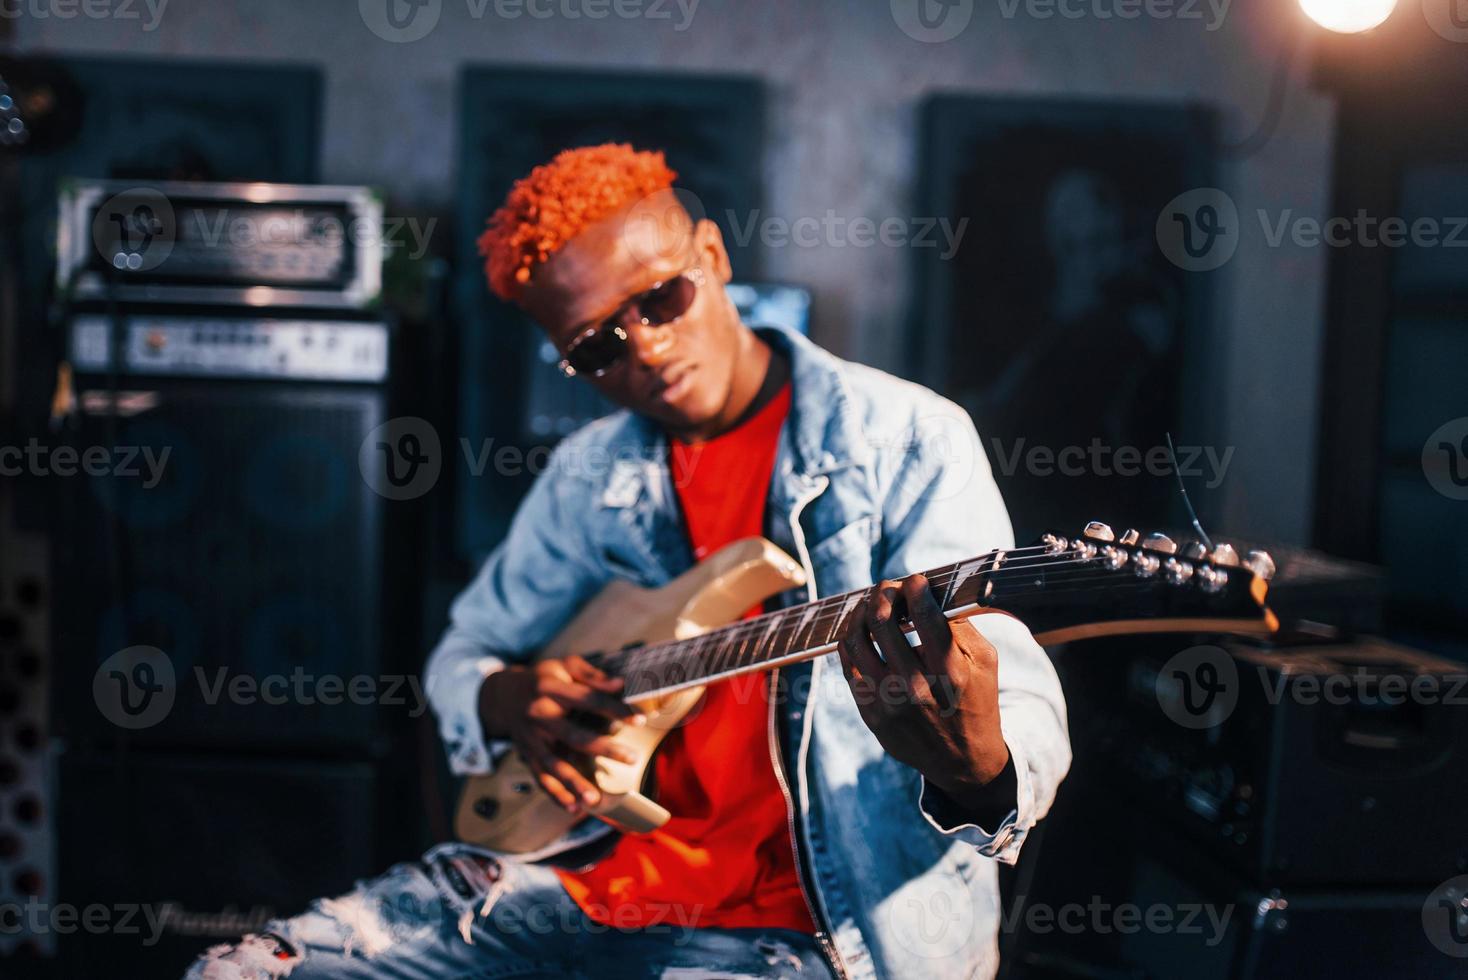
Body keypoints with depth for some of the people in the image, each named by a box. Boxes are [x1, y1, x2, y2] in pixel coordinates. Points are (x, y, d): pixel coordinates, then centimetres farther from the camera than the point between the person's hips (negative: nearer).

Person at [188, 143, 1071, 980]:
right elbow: (465, 649, 22)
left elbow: (1022, 706, -15)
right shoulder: (591, 476, 10)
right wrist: (504, 700, -3)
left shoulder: (904, 440, -7)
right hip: (590, 870, 5)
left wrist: (979, 771, -40)